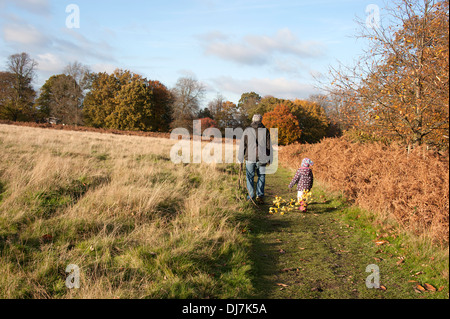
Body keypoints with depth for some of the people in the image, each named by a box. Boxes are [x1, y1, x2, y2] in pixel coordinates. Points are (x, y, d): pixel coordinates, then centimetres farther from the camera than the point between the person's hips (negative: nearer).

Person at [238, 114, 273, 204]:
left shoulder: (247, 130, 0)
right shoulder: (265, 131, 2)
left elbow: (242, 145, 2)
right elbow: (269, 146, 4)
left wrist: (240, 158, 10)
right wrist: (269, 159, 12)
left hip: (250, 158, -1)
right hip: (261, 158, 1)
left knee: (250, 177, 11)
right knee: (261, 176, 13)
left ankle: (251, 196, 12)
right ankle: (260, 195, 4)